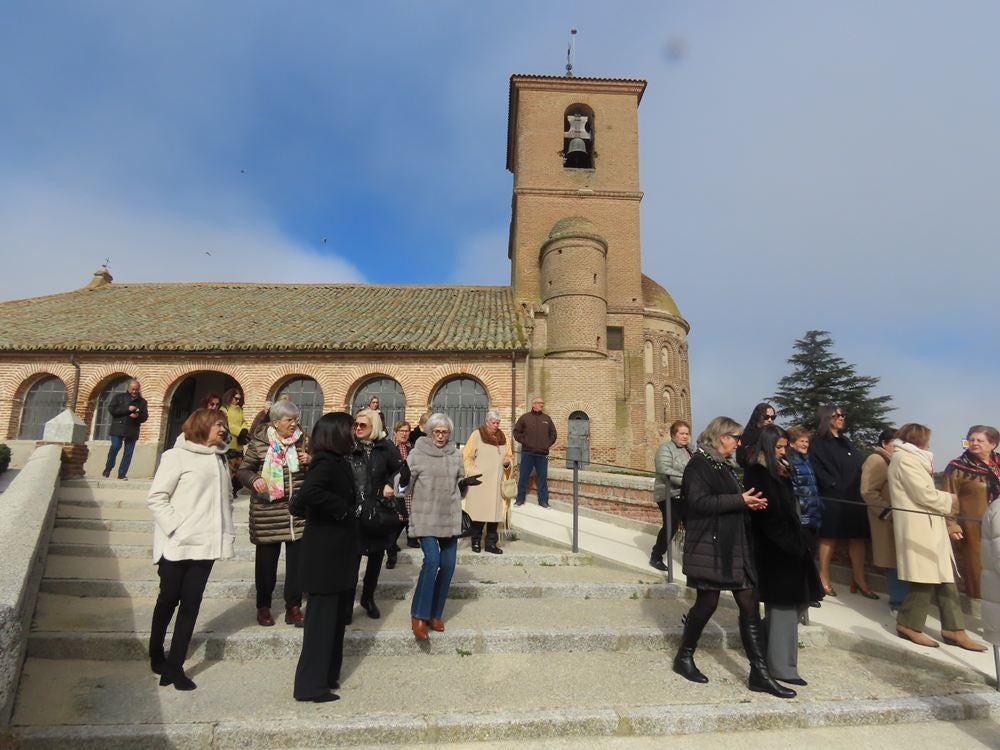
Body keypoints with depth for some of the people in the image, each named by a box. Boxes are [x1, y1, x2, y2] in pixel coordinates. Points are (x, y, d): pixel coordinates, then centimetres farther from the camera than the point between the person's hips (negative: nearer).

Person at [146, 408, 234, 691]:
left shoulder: (220, 458, 12)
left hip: (206, 543, 5)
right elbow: (156, 498, -10)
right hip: (178, 544, -5)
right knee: (169, 600, 12)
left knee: (191, 604, 6)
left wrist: (226, 528, 4)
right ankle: (157, 656, 33)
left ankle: (175, 665, 15)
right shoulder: (177, 456, -7)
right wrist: (175, 528, -16)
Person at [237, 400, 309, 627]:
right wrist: (254, 479, -19)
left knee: (297, 560, 6)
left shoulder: (302, 440, 5)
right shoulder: (259, 442, -4)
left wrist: (310, 461, -10)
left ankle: (293, 607, 19)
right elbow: (243, 470, 2)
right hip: (267, 511, -2)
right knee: (266, 560, 11)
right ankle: (263, 607, 29)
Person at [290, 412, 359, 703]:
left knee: (335, 618, 19)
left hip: (337, 556, 9)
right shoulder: (327, 463, -19)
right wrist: (341, 509, -26)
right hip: (326, 557, -9)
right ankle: (311, 685, 16)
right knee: (322, 620, 3)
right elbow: (308, 492, -38)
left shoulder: (336, 462, 9)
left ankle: (327, 676, 33)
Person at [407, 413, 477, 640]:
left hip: (450, 516, 4)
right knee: (432, 559, -18)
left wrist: (465, 482, -6)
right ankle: (419, 616, -3)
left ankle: (436, 613, 23)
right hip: (425, 516, -4)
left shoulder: (455, 454, 7)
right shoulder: (417, 453, -4)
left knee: (448, 565, 5)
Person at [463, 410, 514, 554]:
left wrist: (508, 462, -2)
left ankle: (491, 543, 13)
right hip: (480, 483, -4)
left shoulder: (502, 437, 13)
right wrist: (473, 473, -12)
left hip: (497, 483, 4)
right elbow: (467, 456, -2)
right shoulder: (477, 435, -1)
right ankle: (476, 542, 14)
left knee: (495, 512, 3)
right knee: (478, 512, -1)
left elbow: (510, 457, 20)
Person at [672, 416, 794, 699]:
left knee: (750, 606, 5)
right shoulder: (699, 464, -12)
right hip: (709, 546, -8)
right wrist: (740, 500, -19)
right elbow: (699, 502, -23)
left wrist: (749, 503, 5)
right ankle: (684, 657, 22)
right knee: (708, 602, 2)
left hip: (735, 546, 9)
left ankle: (760, 674, 13)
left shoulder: (726, 465, 16)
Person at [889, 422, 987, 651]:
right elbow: (924, 494, -17)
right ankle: (909, 624, 7)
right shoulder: (904, 458, -11)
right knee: (925, 578, -4)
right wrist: (948, 499, 2)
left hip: (928, 525, 10)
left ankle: (953, 629, 14)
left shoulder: (913, 459, 21)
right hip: (917, 526, -10)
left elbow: (924, 494, 19)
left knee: (944, 578, 9)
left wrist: (947, 522, 13)